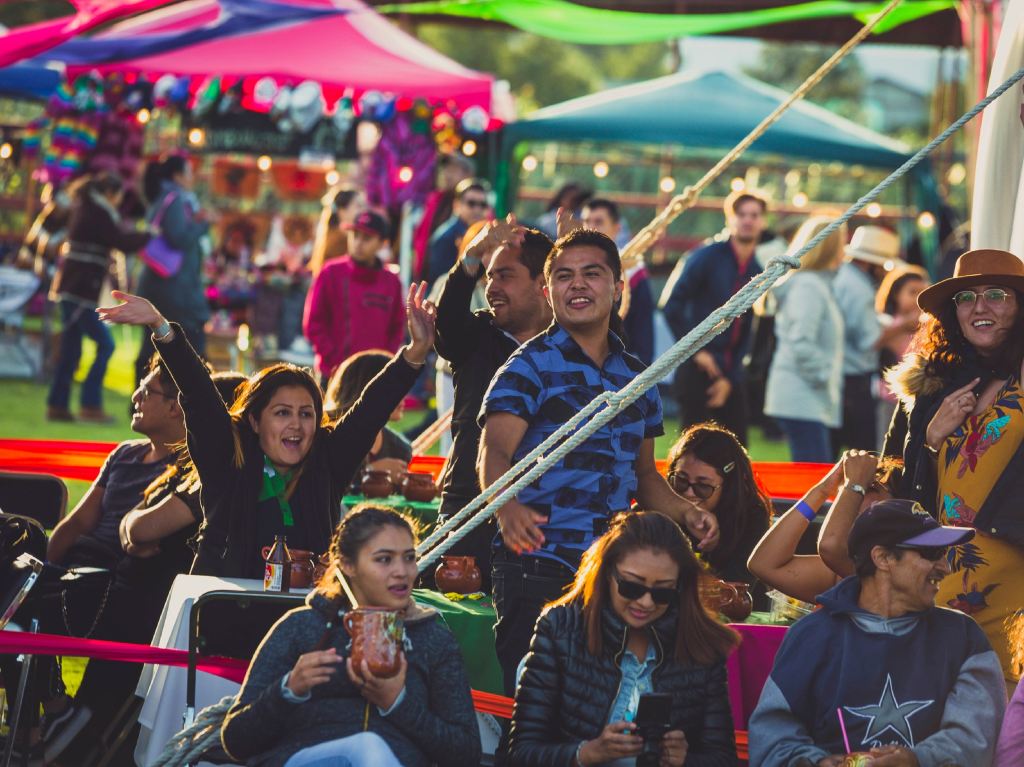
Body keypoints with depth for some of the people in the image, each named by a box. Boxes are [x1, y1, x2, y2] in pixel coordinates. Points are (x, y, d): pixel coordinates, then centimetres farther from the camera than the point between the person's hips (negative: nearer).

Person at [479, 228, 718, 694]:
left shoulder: (635, 376, 16)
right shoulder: (530, 365, -2)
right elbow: (494, 452, -16)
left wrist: (685, 514, 6)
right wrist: (508, 509, -37)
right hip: (539, 564, -5)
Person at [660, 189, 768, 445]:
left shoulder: (758, 273, 11)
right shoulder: (706, 258, -5)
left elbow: (747, 334, 12)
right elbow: (672, 305, -9)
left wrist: (730, 378, 1)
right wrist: (696, 350, -12)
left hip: (730, 378, 5)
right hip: (697, 374, -5)